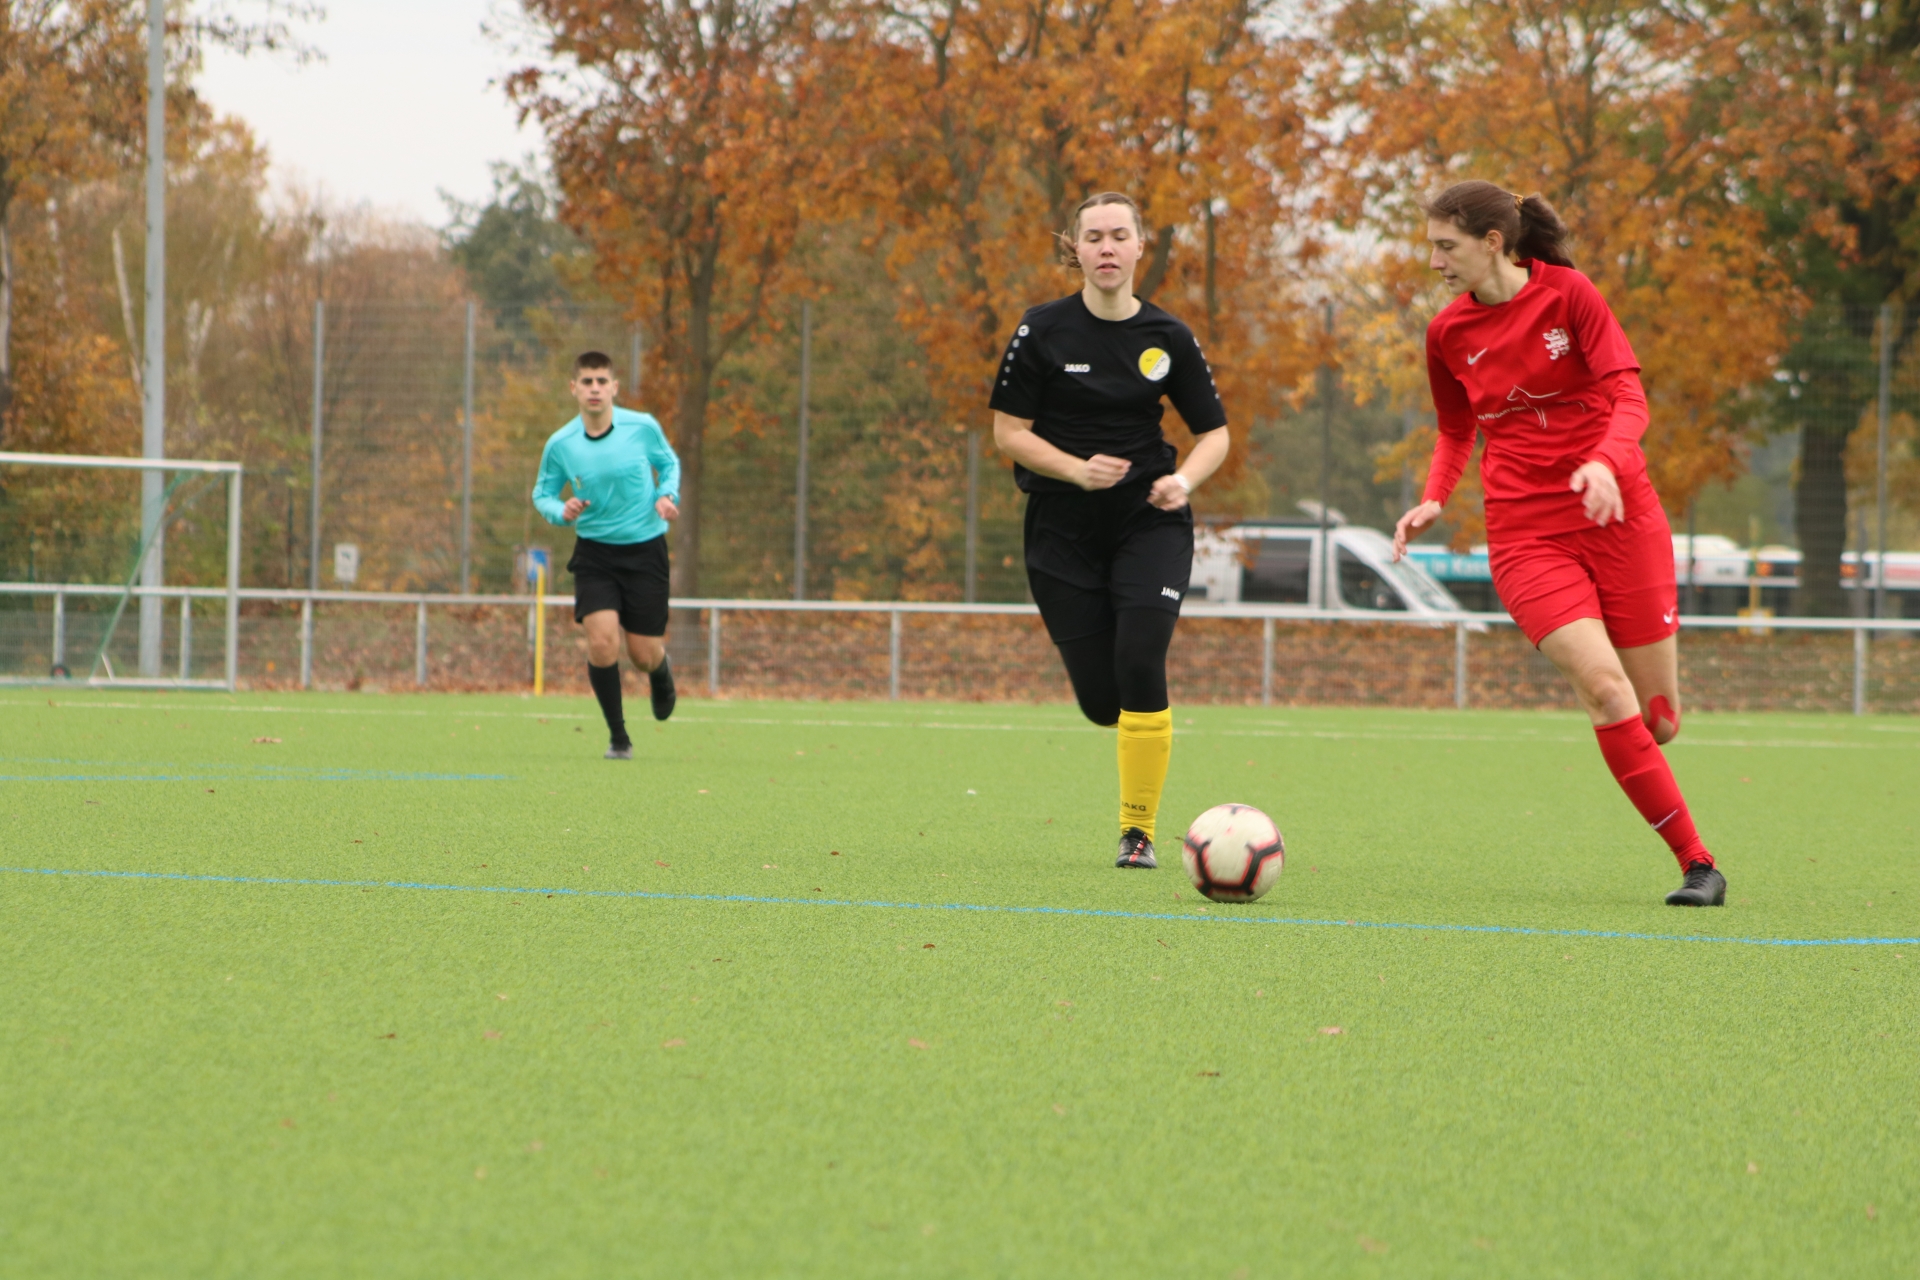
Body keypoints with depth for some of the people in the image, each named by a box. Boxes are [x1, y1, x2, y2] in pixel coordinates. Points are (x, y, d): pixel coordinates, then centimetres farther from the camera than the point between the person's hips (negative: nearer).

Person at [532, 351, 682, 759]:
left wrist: (667, 495, -10)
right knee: (602, 642, -18)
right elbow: (542, 492, 7)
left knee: (644, 654, 2)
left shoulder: (643, 427, -9)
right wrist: (560, 511, -15)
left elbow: (669, 462, 10)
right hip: (594, 553, 0)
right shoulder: (560, 445, -8)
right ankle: (617, 736, 0)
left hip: (645, 549, 0)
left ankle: (662, 671, 43)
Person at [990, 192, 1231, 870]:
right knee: (1101, 699, -2)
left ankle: (1139, 829, -6)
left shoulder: (1167, 338, 0)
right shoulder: (1043, 331, -4)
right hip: (1063, 529, 0)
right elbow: (1008, 432, -4)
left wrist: (1183, 480, -13)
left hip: (1150, 525, 0)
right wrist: (1079, 470, -19)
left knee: (1139, 664, -20)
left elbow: (1214, 433, 7)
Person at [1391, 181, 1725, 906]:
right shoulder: (1449, 334, 6)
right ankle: (1696, 862, -15)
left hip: (1616, 513, -1)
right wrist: (1434, 499, 2)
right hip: (1525, 532, 1)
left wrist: (1605, 462, -30)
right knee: (1602, 684, -22)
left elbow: (1628, 396, -10)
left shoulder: (1568, 295, -4)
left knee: (1658, 721, -1)